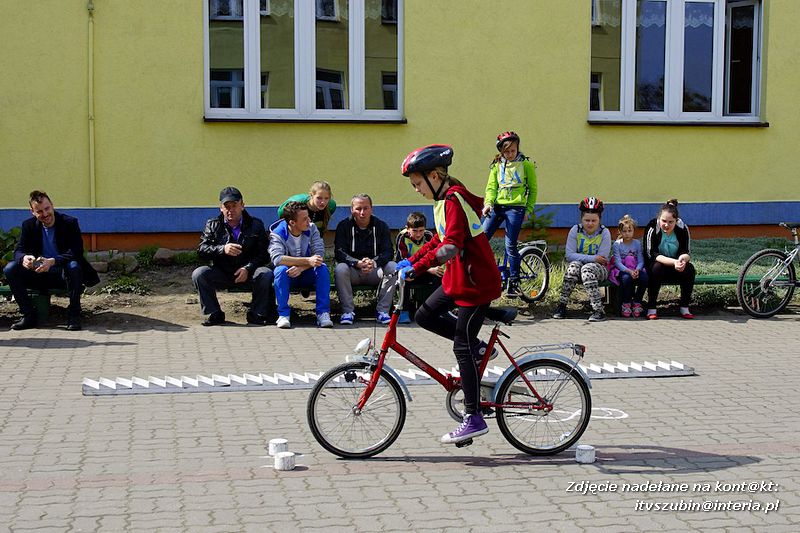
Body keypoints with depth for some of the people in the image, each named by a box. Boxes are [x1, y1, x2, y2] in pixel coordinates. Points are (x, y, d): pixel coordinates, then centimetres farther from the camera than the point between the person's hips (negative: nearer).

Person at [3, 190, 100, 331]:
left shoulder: (70, 223, -9)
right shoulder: (29, 225, 3)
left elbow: (76, 252, -20)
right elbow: (18, 250, -3)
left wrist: (52, 261, -37)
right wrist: (24, 258, -30)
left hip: (64, 275, -3)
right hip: (39, 276, 4)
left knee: (74, 266, -37)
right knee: (10, 269, -18)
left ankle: (74, 316, -22)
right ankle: (29, 316, -11)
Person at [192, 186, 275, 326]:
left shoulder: (256, 225, 5)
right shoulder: (213, 225, 8)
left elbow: (264, 254, -2)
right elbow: (201, 250, -4)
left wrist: (248, 268, -19)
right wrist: (223, 249, -22)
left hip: (248, 273, -1)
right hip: (221, 275, 1)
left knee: (265, 274, -31)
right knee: (198, 274, -25)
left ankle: (256, 315, -12)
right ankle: (214, 314, -11)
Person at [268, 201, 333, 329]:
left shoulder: (312, 229, -7)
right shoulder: (277, 233, -16)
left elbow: (319, 254, -16)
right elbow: (277, 258, -31)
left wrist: (301, 268, -34)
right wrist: (308, 261, -37)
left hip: (306, 274, 2)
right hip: (288, 275, -2)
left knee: (322, 268, -27)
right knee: (281, 269, -34)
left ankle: (323, 313, -24)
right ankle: (283, 314, -26)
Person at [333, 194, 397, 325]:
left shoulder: (381, 226, 3)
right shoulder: (344, 226, 0)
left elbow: (387, 252, -6)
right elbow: (339, 252, -11)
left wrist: (374, 262, -29)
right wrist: (358, 263, -29)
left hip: (375, 271, 1)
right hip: (352, 272, -1)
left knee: (393, 267, -26)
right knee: (340, 269, -32)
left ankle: (383, 310, -19)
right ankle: (348, 311, -22)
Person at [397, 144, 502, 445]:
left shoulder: (455, 200, -19)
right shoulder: (444, 200, 12)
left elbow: (451, 245, -29)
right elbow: (440, 240, 23)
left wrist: (417, 267, -32)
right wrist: (411, 260, 14)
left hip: (477, 282, -10)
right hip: (457, 278, 10)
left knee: (462, 348, -7)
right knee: (425, 315, 9)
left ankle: (474, 419, -1)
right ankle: (477, 347, 18)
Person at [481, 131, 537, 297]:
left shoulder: (526, 165, 2)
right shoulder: (497, 166, 10)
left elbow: (533, 189, 6)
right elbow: (491, 187, 8)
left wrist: (529, 210, 0)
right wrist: (488, 203, -11)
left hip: (515, 208, -4)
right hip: (497, 207, 4)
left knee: (510, 245, -6)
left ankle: (514, 283, 4)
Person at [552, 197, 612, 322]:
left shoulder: (604, 233, -8)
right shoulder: (575, 230, -4)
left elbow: (602, 259, -14)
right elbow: (569, 255, -13)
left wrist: (581, 257, -15)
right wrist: (592, 258, -20)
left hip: (599, 270, -2)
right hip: (578, 268, 2)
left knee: (587, 268, -35)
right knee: (574, 265, -32)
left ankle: (598, 310, -36)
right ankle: (562, 305, -28)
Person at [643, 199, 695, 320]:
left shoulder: (682, 228, -11)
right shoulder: (652, 228, -19)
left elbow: (686, 252, -10)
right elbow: (652, 254, -25)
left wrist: (683, 259, -37)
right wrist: (674, 262, -39)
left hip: (676, 267, 3)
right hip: (655, 265, -3)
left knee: (689, 268, -25)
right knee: (657, 267, -34)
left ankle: (684, 308, -14)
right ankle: (651, 309, -28)